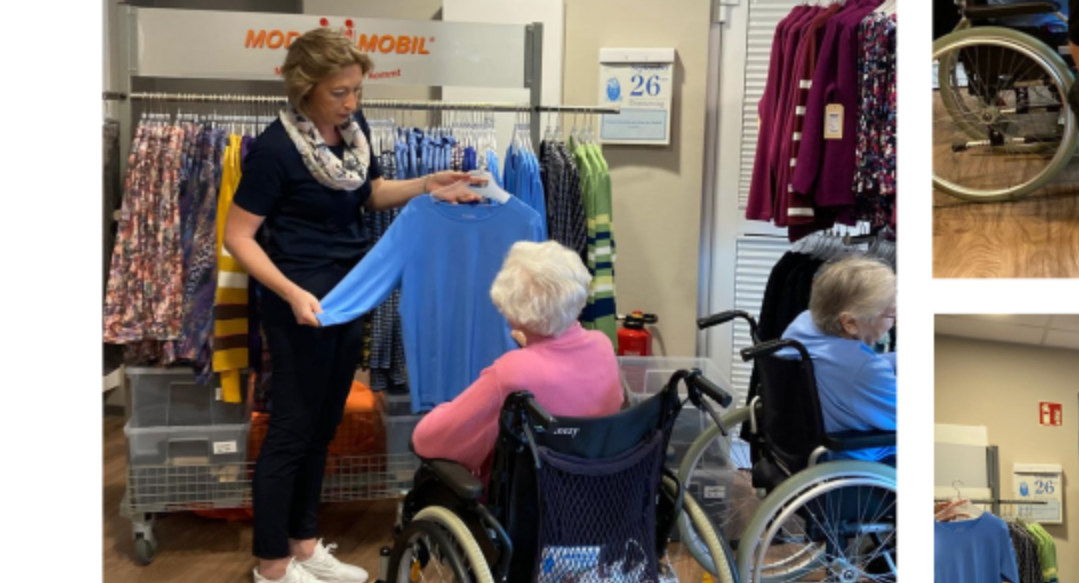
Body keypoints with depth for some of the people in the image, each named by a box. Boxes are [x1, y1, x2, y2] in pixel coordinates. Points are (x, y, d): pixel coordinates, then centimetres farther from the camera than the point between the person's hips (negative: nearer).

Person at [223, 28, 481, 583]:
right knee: (293, 427, 1)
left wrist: (428, 185, 0)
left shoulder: (354, 126, 1)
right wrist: (291, 292, -26)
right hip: (303, 299, -7)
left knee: (324, 424, 15)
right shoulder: (275, 148, -20)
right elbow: (237, 235, -16)